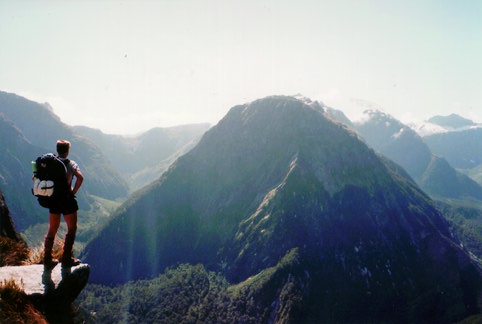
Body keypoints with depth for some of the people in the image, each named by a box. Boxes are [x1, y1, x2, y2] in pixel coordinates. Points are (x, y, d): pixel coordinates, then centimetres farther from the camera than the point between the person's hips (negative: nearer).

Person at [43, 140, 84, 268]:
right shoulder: (71, 164, -8)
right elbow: (80, 177, -25)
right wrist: (74, 191, -13)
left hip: (53, 199, 5)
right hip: (67, 199, -5)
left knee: (52, 230, 16)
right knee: (72, 229, 11)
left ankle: (47, 259, 20)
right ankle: (67, 259, 10)